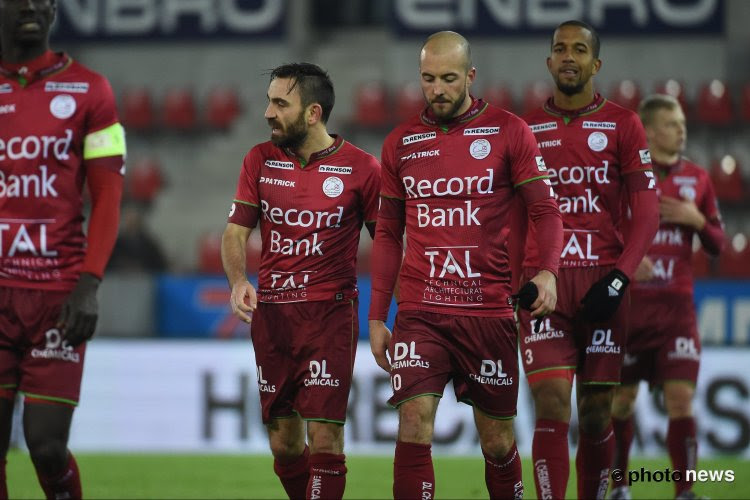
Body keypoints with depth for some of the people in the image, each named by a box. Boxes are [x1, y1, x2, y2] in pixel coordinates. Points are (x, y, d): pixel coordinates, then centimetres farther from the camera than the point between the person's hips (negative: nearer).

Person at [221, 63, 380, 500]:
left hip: (330, 314, -4)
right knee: (283, 441, 8)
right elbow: (236, 232, 7)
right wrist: (238, 281, -13)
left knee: (324, 435, -13)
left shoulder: (360, 168, -4)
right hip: (271, 313, 4)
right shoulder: (261, 161, 6)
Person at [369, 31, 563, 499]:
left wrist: (547, 271, -21)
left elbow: (546, 211, -1)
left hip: (489, 311, -1)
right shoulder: (401, 143, 9)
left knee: (498, 441, 6)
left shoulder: (508, 131, 1)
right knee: (414, 424, -15)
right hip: (420, 314, 1)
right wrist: (377, 317, 11)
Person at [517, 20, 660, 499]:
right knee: (552, 406, -12)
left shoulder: (623, 126, 5)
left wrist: (618, 278, -11)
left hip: (603, 285, 0)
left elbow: (647, 213, 1)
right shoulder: (527, 128, 9)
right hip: (543, 282, 0)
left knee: (596, 414, 4)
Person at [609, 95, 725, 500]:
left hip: (676, 306, 2)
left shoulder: (697, 178, 9)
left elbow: (717, 244, 12)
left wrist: (697, 220, -8)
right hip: (628, 303, -2)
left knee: (681, 398, -10)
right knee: (622, 399, 5)